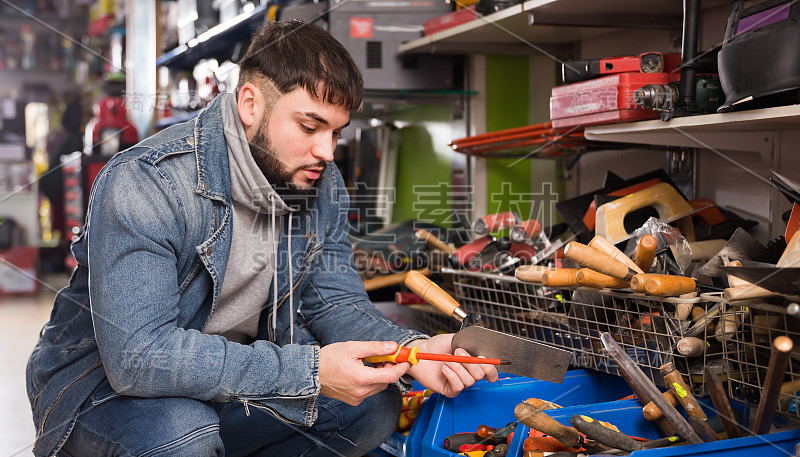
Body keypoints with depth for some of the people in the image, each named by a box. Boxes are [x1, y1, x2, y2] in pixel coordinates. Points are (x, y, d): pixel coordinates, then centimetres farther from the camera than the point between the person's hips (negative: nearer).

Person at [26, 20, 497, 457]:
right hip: (106, 381, -6)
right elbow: (138, 353, -35)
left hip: (236, 372, 7)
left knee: (374, 404, -8)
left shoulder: (322, 184, -3)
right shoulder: (145, 183, -27)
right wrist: (309, 371, -38)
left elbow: (335, 301, 0)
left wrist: (410, 350, -23)